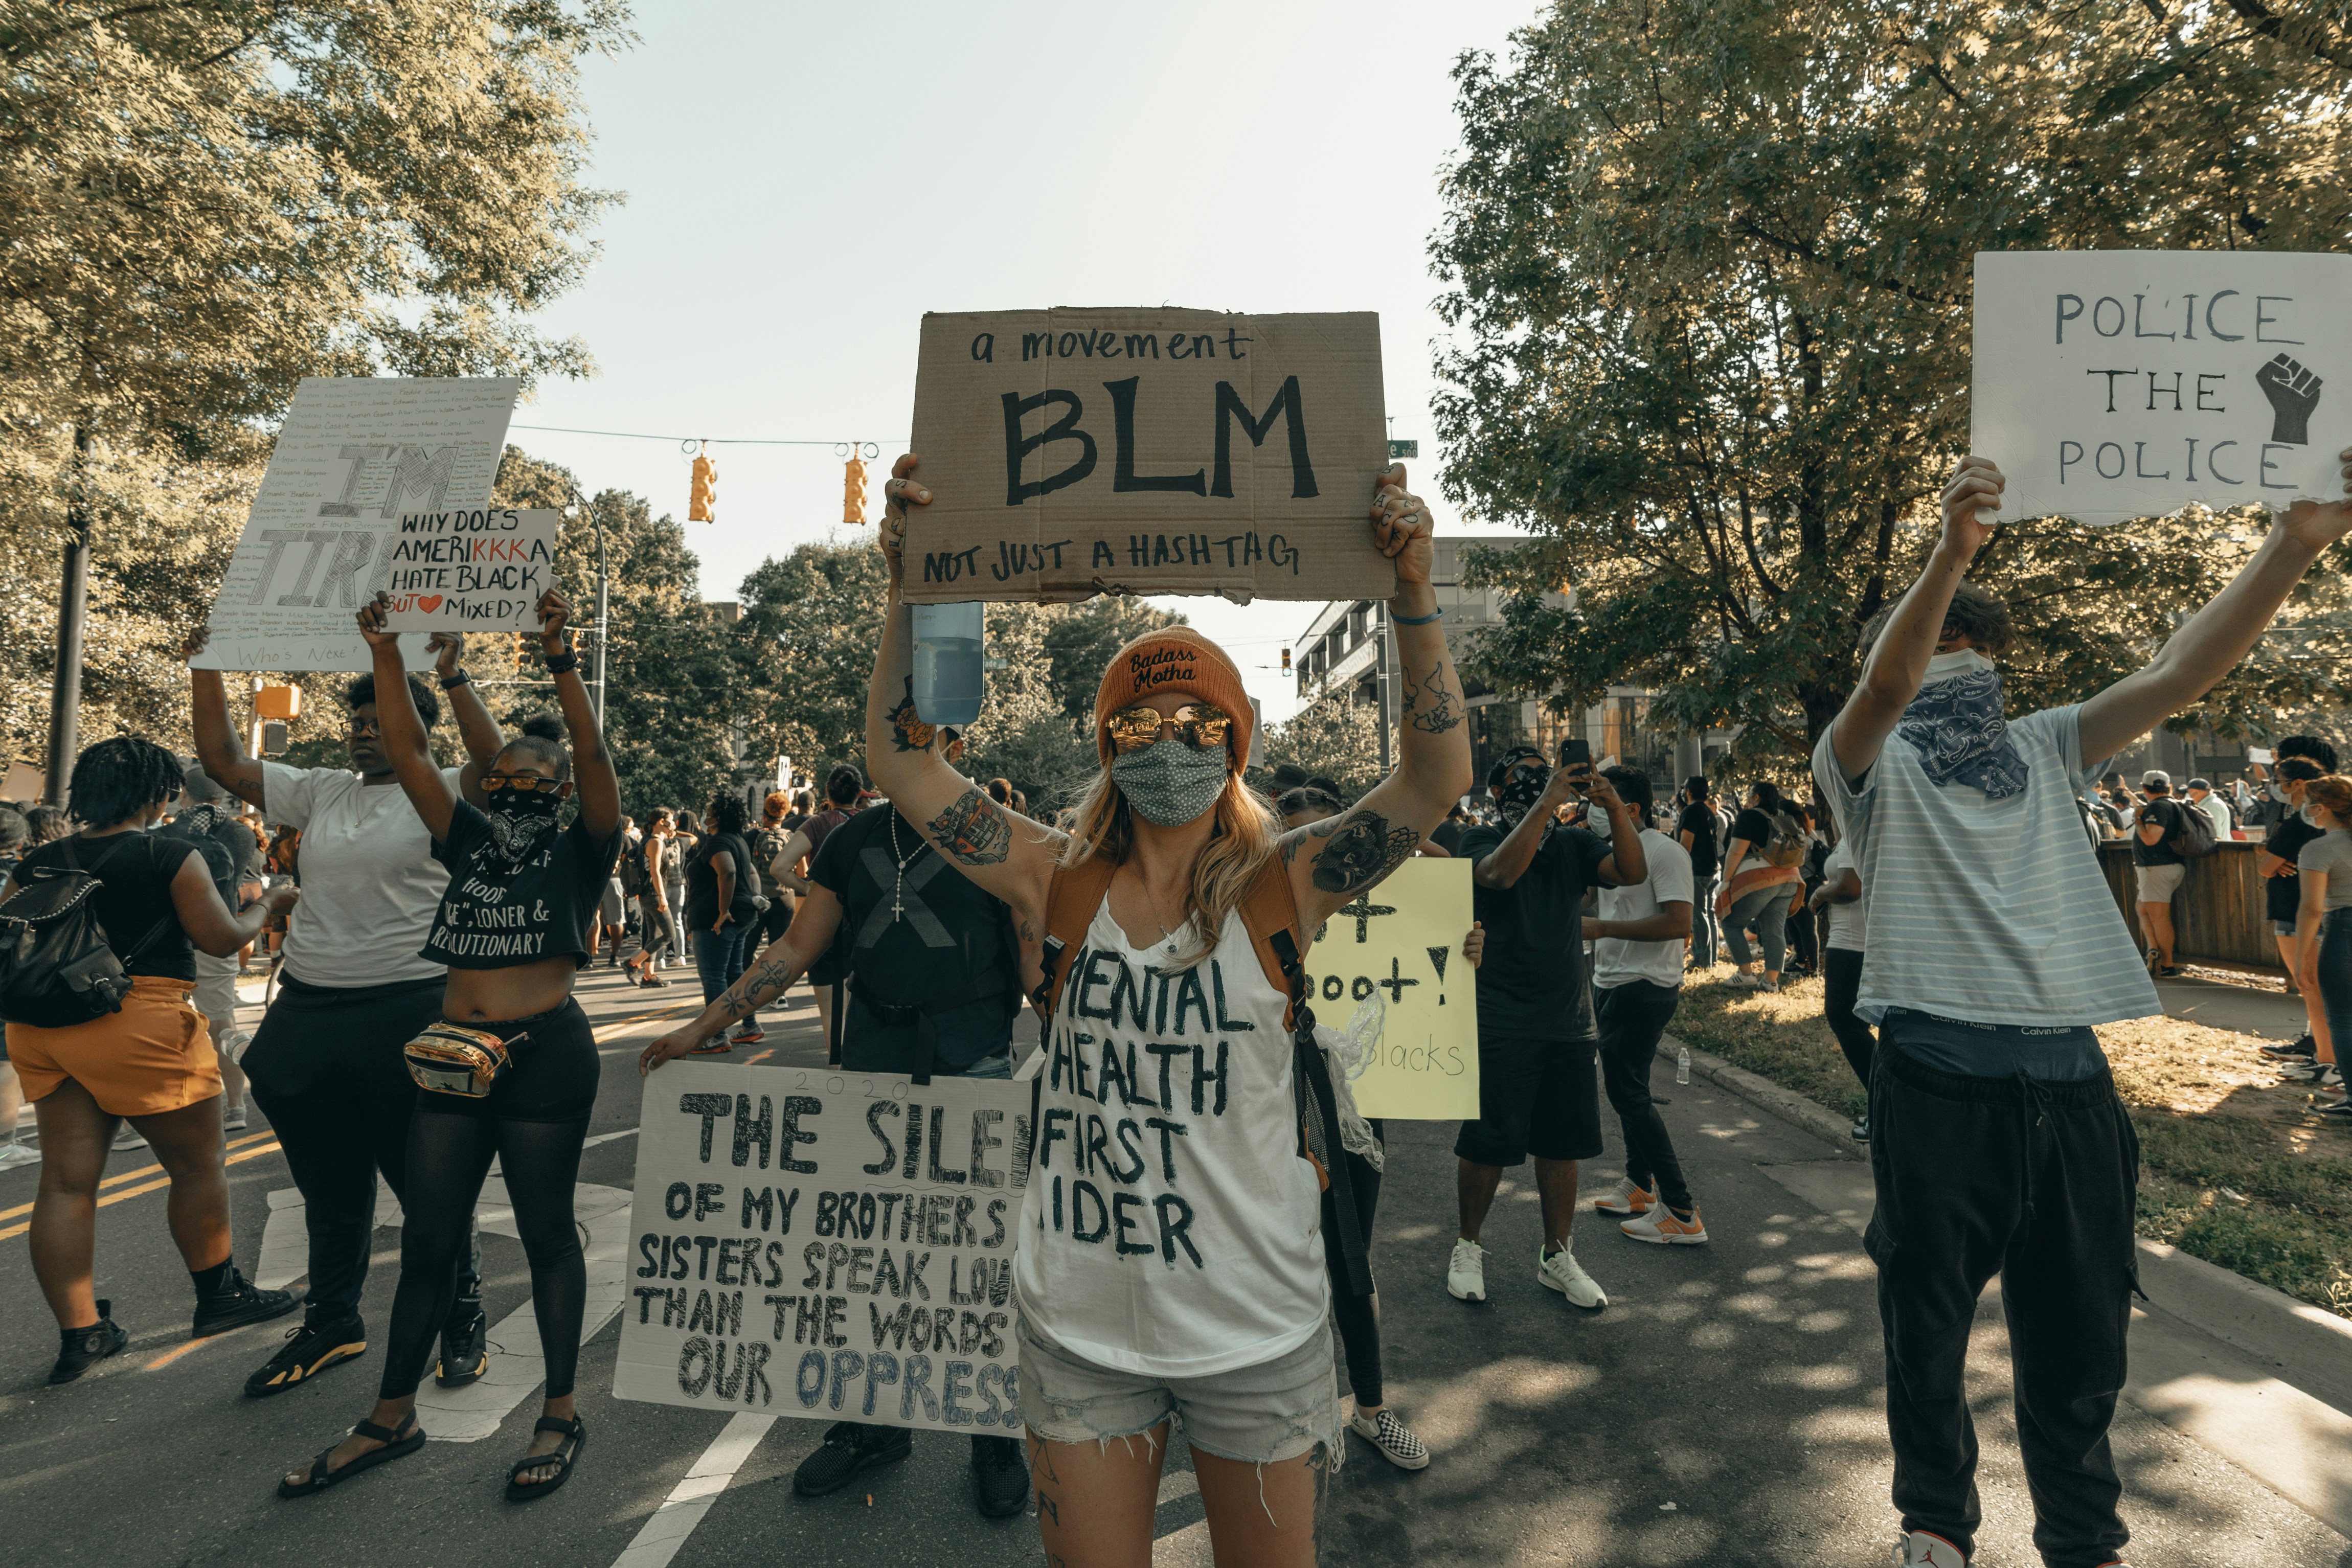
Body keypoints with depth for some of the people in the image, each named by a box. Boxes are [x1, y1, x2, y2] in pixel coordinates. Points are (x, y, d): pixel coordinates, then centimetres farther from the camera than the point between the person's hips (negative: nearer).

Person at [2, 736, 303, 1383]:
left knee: (67, 1180, 10)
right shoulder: (170, 855, -8)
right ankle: (219, 1296, 23)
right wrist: (270, 904, 9)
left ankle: (78, 1332, 12)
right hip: (137, 1026, -6)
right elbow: (221, 938, -7)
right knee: (197, 1164, 10)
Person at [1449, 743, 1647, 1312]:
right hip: (1501, 1025, -4)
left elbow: (1633, 872, -7)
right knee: (1488, 1143, 2)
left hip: (1569, 1022, 4)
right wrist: (1545, 803, -26)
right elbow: (1501, 873, -26)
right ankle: (1467, 1248, 23)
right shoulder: (1482, 841, -3)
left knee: (1563, 1143, 12)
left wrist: (1615, 807, -19)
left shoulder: (1573, 845, 8)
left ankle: (1556, 1256, 29)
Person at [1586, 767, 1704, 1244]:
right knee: (1623, 1088, 17)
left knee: (1628, 1092, -8)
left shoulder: (1664, 851, -16)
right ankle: (1639, 1186, 33)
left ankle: (1682, 1213, -2)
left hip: (1645, 988, -9)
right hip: (1611, 984, 9)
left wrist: (1602, 928, -23)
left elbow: (1679, 922, -25)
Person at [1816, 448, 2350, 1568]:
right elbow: (1883, 684, -20)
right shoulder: (1868, 760, 1)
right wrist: (1953, 550, -35)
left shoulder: (2043, 747, 16)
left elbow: (2179, 673, 3)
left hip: (2069, 1075, 4)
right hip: (1939, 1077, -4)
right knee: (1928, 1325, 10)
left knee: (2080, 1332, 15)